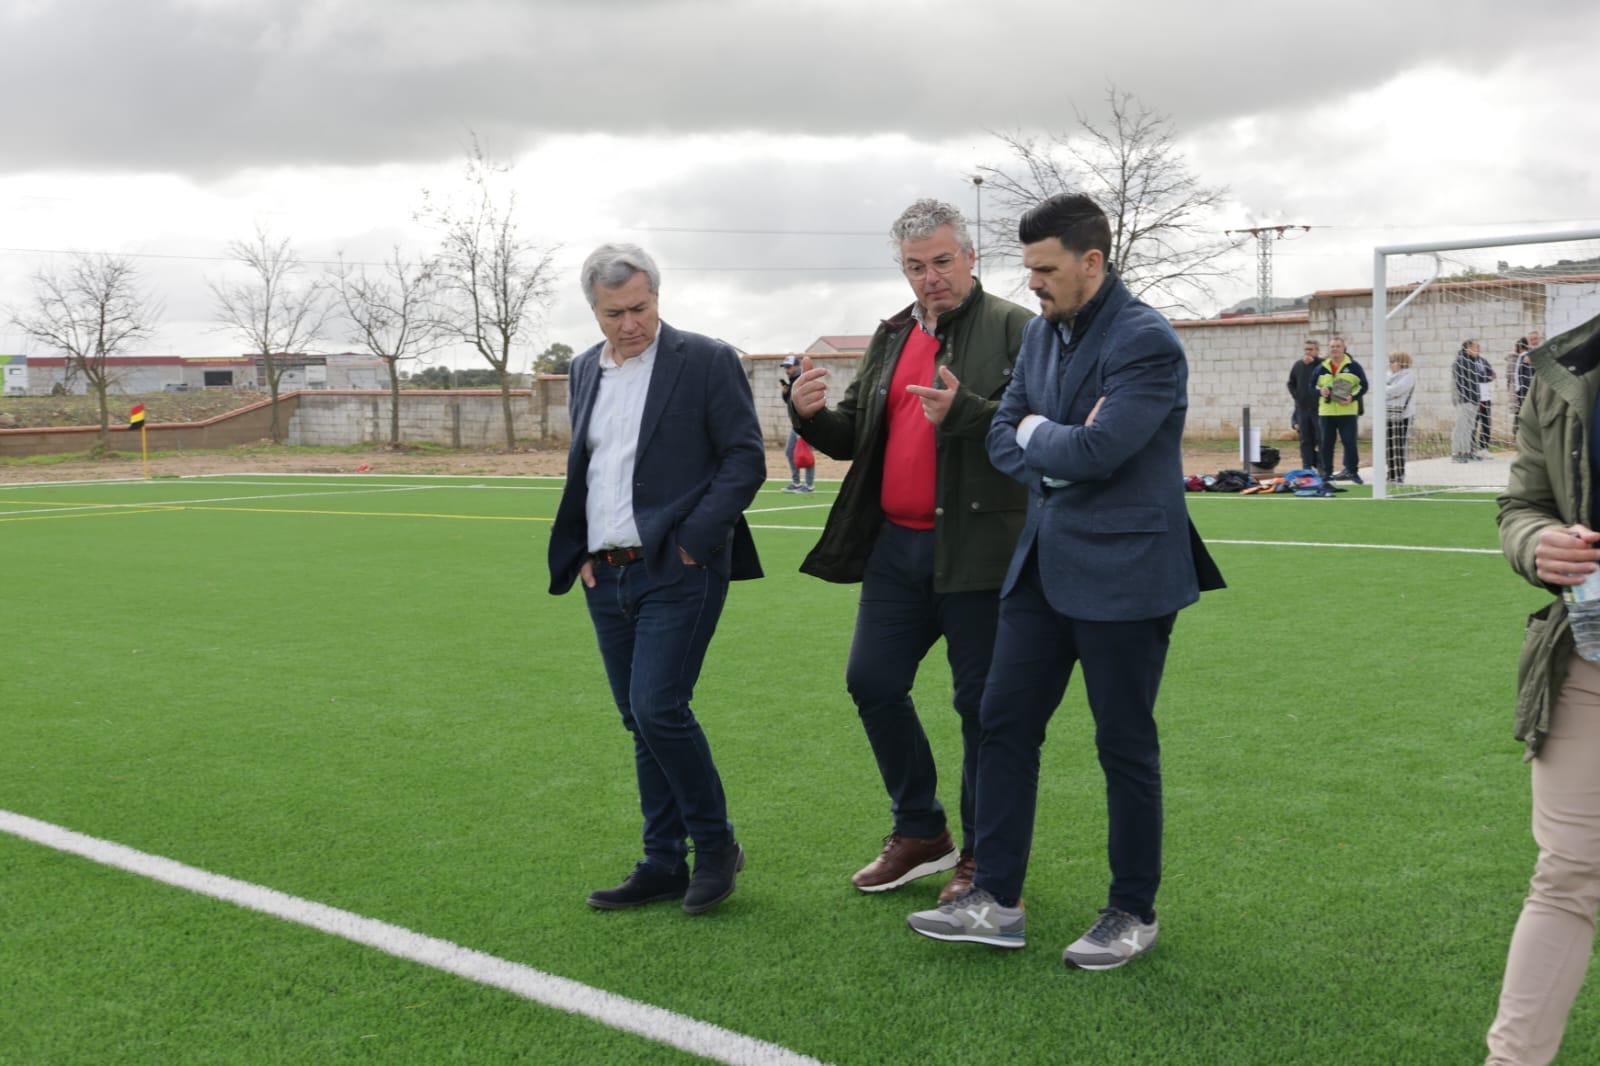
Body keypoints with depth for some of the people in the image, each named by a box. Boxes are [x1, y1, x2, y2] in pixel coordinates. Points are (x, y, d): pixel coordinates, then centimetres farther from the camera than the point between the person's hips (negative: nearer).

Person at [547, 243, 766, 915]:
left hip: (677, 573, -6)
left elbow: (746, 459, -7)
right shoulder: (585, 370, 15)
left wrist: (694, 541, -14)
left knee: (658, 709, -14)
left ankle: (715, 845, 6)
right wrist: (580, 554, 10)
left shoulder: (707, 361, -4)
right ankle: (664, 866, 18)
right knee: (641, 724, 10)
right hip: (606, 577, 7)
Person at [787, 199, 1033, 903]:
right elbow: (854, 437, 17)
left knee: (981, 702, 2)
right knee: (873, 683, 9)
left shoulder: (1013, 329, -5)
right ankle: (920, 832, 25)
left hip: (976, 548, -7)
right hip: (897, 546, 7)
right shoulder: (892, 337, 16)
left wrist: (963, 412, -28)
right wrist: (811, 415, -3)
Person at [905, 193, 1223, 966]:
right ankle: (995, 900, 16)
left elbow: (1095, 451, -24)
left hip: (1121, 569, -8)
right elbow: (1003, 436, 9)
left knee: (1125, 743, 4)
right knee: (1004, 722, 7)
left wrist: (1039, 434, -6)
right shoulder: (1041, 332, 10)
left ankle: (1133, 914, 19)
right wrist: (1059, 454, -10)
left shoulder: (1146, 342, -16)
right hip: (1045, 563, 8)